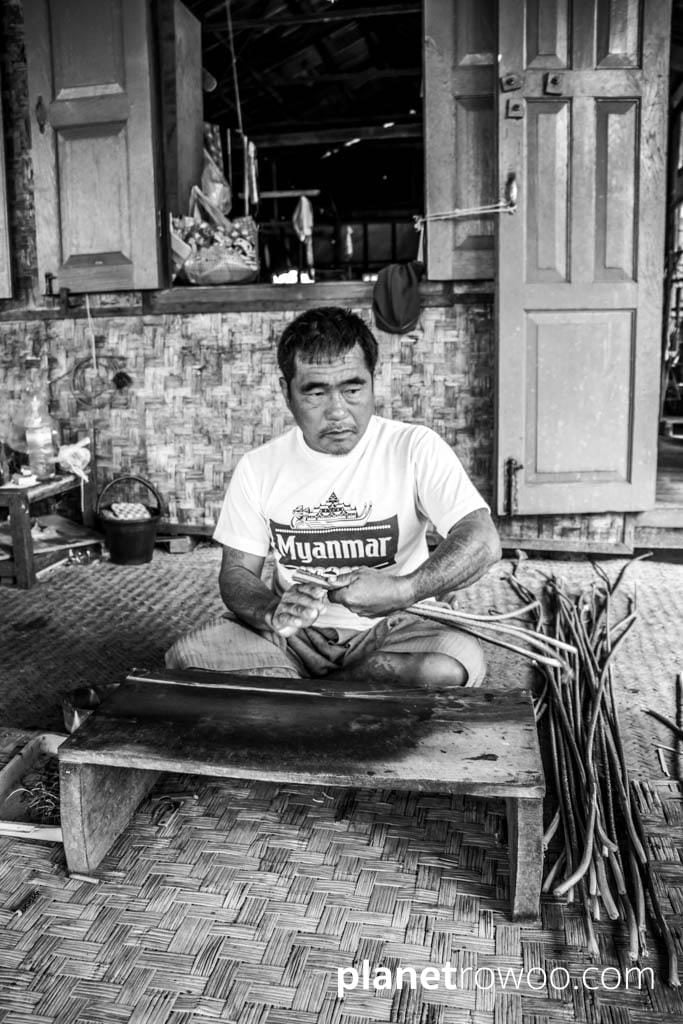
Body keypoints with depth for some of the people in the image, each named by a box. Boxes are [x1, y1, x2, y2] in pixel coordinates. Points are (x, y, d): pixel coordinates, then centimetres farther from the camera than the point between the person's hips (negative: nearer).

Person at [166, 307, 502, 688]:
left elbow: (483, 542, -17)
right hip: (293, 634, 1)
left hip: (386, 631, -1)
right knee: (185, 657, -23)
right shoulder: (259, 467, 0)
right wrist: (273, 613, -23)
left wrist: (404, 589, -35)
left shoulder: (415, 448, -9)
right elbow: (237, 572, 1)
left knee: (461, 660, -32)